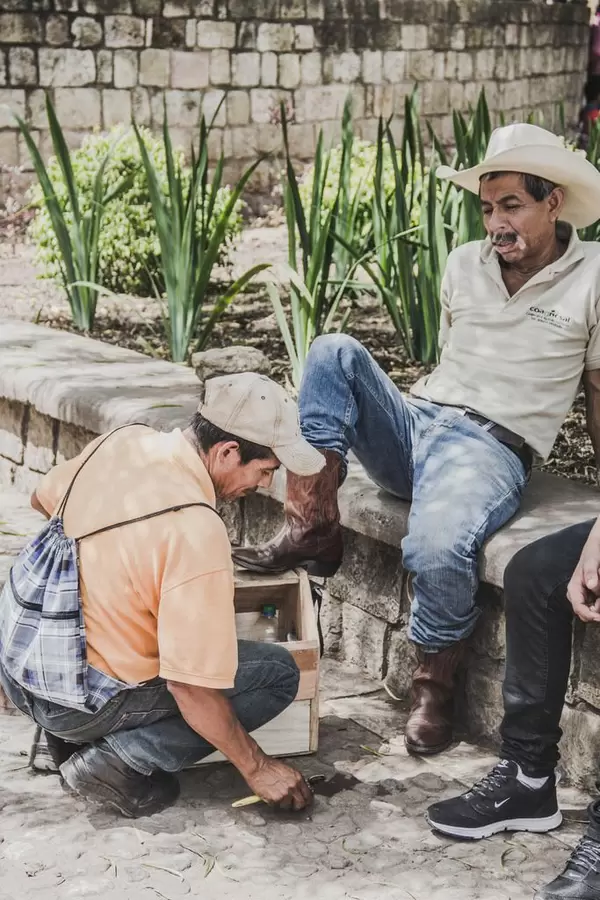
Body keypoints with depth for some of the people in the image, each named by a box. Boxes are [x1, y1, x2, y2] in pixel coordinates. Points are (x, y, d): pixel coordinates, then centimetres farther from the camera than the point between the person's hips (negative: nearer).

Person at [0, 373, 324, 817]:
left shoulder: (124, 439, -4)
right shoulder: (197, 532, -27)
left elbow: (44, 497, 19)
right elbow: (192, 686, -24)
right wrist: (257, 768, -9)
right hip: (76, 701, -8)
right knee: (279, 672, -1)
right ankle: (123, 759, -6)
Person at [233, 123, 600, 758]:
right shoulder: (465, 263, 17)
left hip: (491, 447, -6)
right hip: (413, 422, 6)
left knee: (437, 549, -36)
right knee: (334, 352, -19)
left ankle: (435, 681, -4)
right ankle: (312, 527, -24)